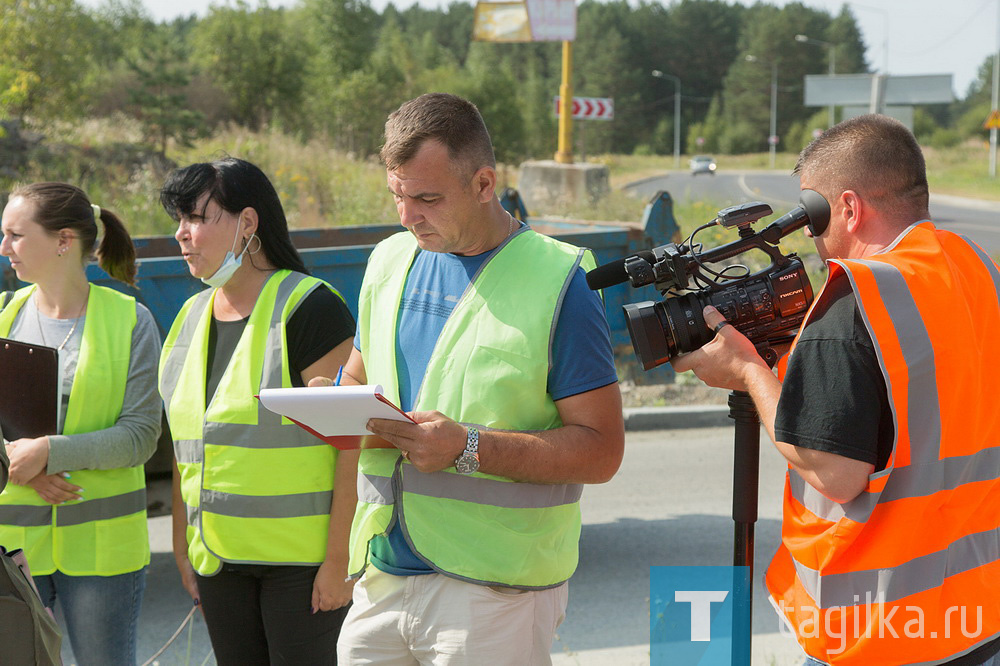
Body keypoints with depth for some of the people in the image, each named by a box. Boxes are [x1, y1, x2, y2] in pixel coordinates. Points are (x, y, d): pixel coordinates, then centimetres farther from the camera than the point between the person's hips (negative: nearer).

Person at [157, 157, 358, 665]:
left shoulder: (309, 308, -11)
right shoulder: (191, 317, 12)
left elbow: (351, 441, -15)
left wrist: (338, 559, -18)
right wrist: (182, 546, 14)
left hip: (302, 558, -7)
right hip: (218, 558, 7)